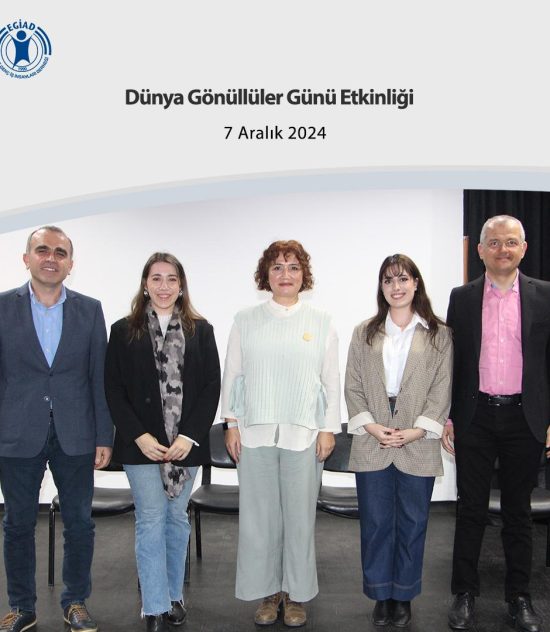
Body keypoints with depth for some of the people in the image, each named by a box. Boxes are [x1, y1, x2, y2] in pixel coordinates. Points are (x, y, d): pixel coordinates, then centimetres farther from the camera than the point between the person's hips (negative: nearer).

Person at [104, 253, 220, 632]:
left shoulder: (200, 330, 4)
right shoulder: (124, 330, 2)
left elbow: (212, 385, 0)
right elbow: (114, 389, -1)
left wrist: (190, 435, -9)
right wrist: (138, 436, -10)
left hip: (187, 442, 2)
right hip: (142, 444, -1)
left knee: (177, 519, 13)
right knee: (151, 521, 2)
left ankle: (174, 595, 28)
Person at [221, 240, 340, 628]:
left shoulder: (321, 322, 6)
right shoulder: (246, 321, 6)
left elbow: (332, 379, 5)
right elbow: (232, 374, 7)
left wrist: (329, 428, 0)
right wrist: (232, 424, 2)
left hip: (304, 434, 0)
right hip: (255, 433, 1)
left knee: (300, 515, 5)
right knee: (259, 515, 5)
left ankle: (296, 594, 22)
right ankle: (267, 592, 22)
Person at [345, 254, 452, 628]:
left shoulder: (439, 335, 4)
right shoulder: (364, 333, 10)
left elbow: (442, 389, -1)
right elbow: (352, 386, 5)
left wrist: (417, 430, -11)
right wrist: (370, 426, -8)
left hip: (418, 447, -1)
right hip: (372, 446, 1)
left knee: (412, 524, 9)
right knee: (376, 523, 7)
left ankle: (404, 597, 25)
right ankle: (382, 596, 23)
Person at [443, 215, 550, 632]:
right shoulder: (462, 298, 3)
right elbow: (452, 360, 4)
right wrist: (446, 416, 1)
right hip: (475, 418, 0)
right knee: (471, 509, 8)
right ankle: (465, 593, 21)